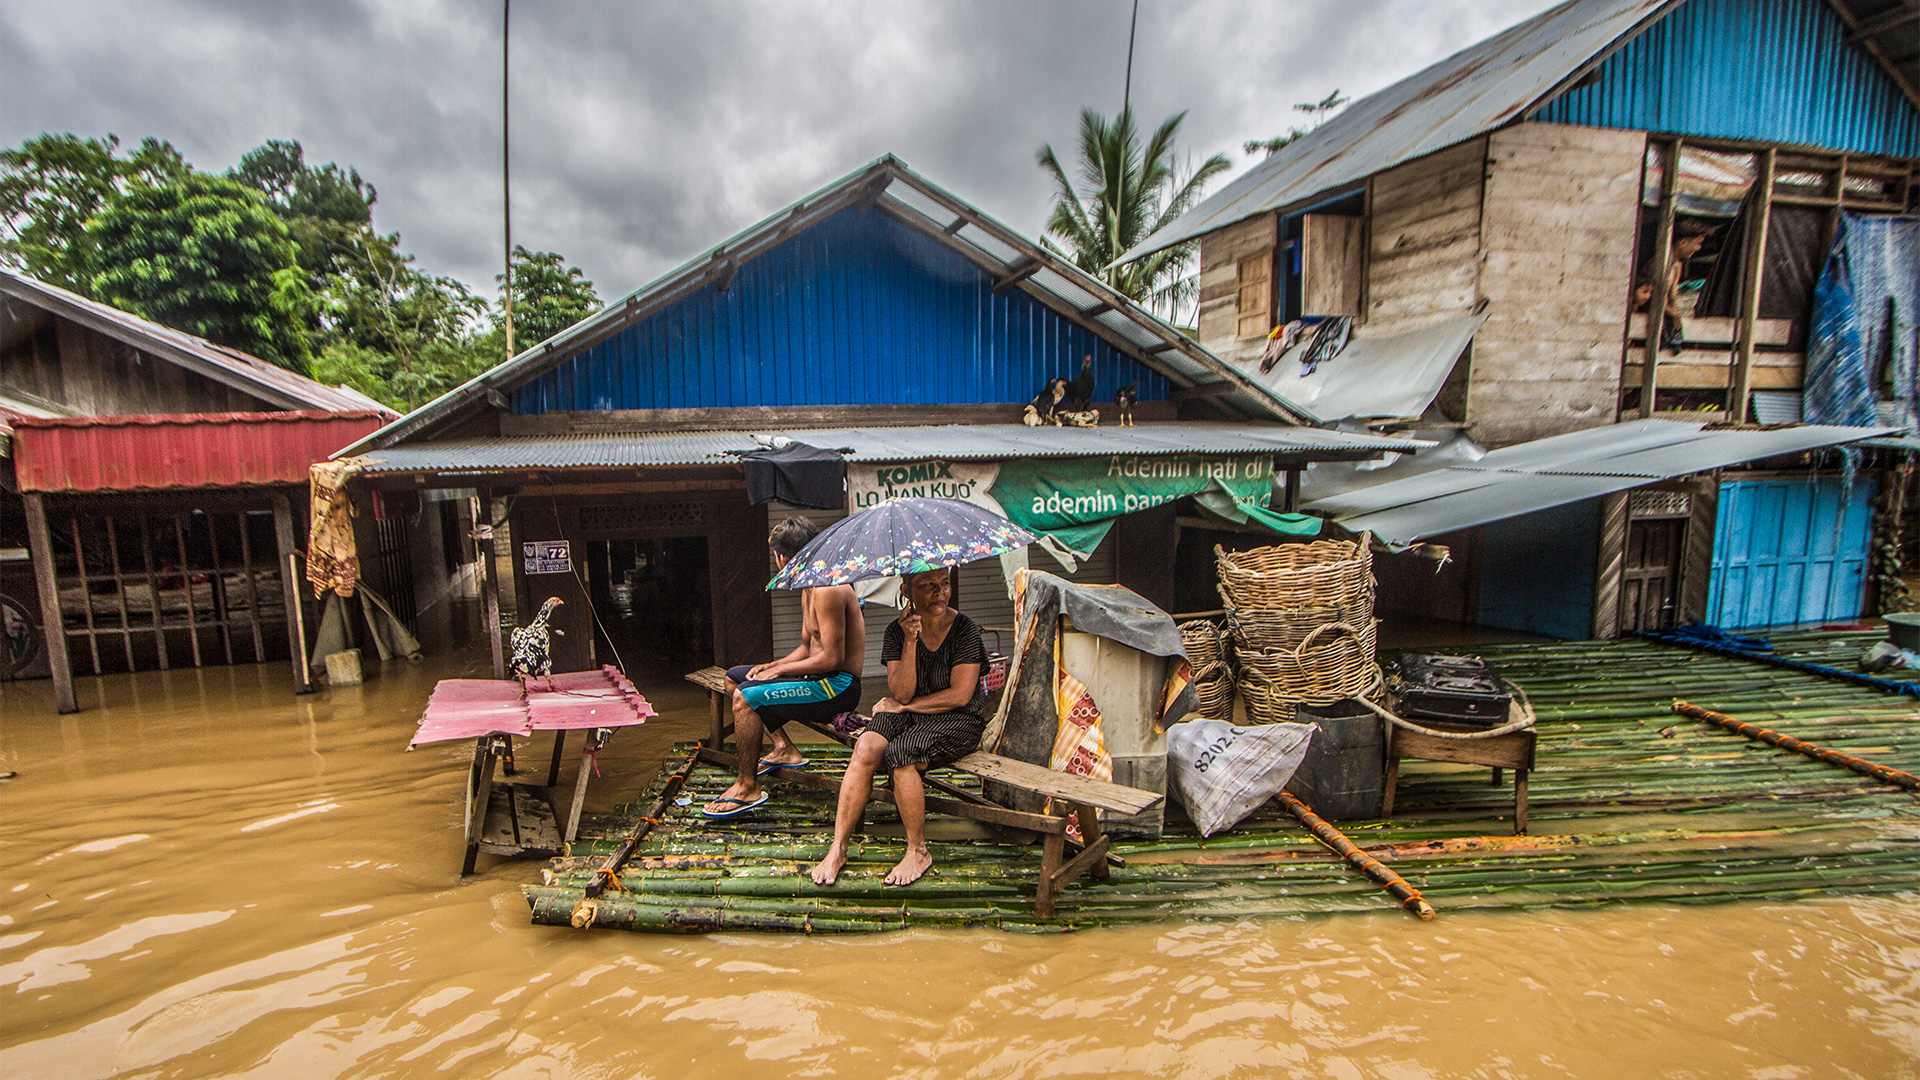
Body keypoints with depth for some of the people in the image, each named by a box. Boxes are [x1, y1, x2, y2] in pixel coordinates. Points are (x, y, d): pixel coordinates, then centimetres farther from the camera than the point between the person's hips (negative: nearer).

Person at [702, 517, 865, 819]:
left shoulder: (827, 590, -20)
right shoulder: (809, 589, 13)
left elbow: (832, 658, -25)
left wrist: (779, 670, -15)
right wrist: (771, 666, 3)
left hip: (840, 686, -11)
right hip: (822, 679, 11)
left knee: (746, 696, -24)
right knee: (736, 675, 18)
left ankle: (748, 787, -10)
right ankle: (784, 748, 15)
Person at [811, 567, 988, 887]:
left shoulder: (965, 630, -9)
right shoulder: (897, 631, 0)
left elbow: (959, 695, -13)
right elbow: (901, 693, -9)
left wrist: (904, 705, -8)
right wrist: (910, 642, -21)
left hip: (958, 720, -3)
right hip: (908, 714, 4)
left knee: (899, 754, -30)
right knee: (866, 747, -25)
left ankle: (917, 851, -11)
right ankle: (838, 849, -16)